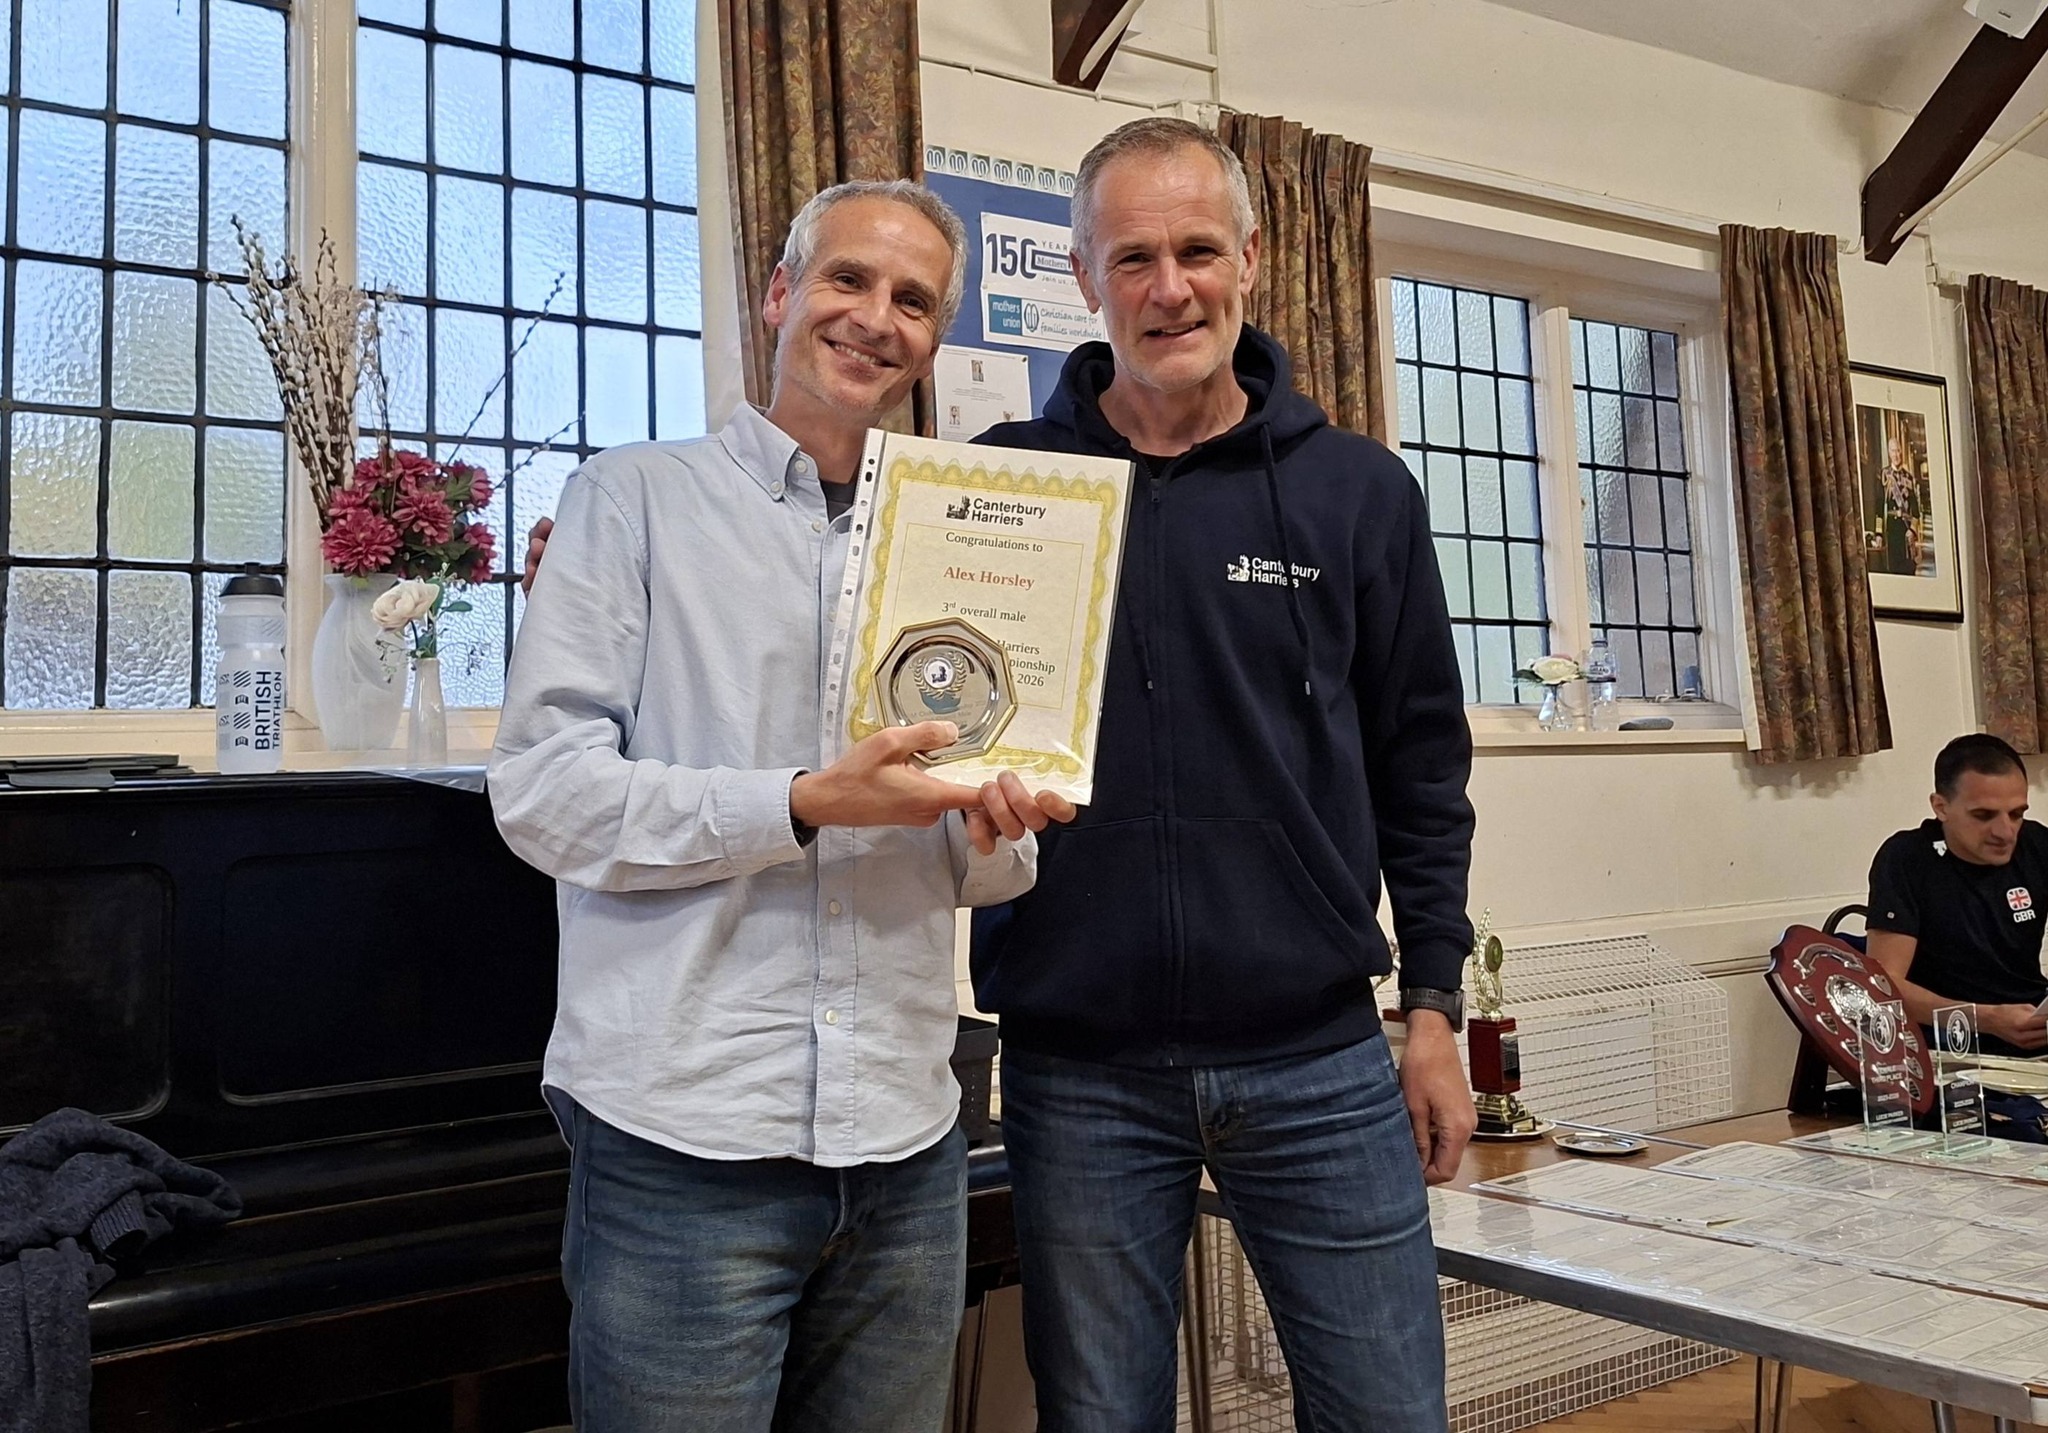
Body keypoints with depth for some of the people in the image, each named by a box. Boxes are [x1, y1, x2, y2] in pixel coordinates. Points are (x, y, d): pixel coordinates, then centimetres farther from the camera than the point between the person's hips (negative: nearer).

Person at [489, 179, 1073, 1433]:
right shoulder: (638, 499, 1)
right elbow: (541, 790, -9)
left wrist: (1002, 832, -7)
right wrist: (806, 805, -18)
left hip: (905, 1141, 5)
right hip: (686, 1138, -4)